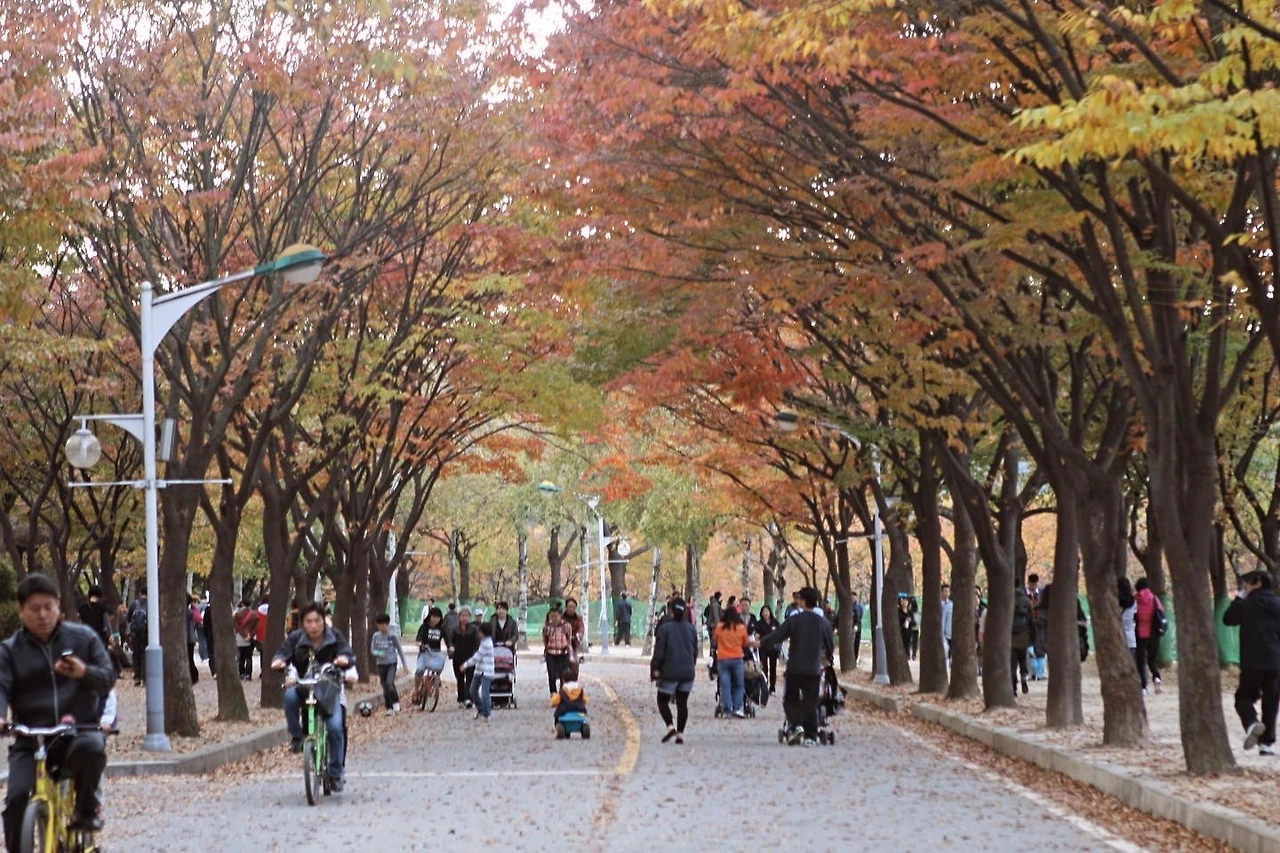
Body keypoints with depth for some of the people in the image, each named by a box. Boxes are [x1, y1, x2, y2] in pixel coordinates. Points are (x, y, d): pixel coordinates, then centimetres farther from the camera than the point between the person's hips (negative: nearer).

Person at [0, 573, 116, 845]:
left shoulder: (83, 637, 8)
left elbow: (108, 677, 5)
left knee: (92, 747, -36)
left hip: (80, 730, -1)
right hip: (29, 739, 1)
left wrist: (84, 672, -19)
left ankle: (86, 810, -9)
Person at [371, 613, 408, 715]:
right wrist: (378, 654, -16)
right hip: (381, 664, 4)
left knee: (390, 682, -23)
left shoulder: (393, 636, -5)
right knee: (385, 687, 5)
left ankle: (396, 702, -6)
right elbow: (372, 650, 7)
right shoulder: (376, 636, 3)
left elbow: (400, 650, 2)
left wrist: (405, 664, 3)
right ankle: (389, 708, 13)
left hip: (392, 663, -4)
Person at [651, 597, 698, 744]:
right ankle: (680, 733, 4)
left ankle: (670, 726, -12)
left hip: (669, 672, -4)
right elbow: (695, 650, 15)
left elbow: (659, 651, -10)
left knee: (663, 700, 7)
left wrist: (656, 668, -1)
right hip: (688, 672, 4)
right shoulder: (691, 629, 6)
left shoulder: (665, 629, -10)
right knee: (682, 703, 7)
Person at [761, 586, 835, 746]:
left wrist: (761, 643, 14)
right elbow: (831, 645, 12)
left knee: (791, 699, 11)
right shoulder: (824, 623, 1)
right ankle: (810, 736, 5)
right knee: (811, 703, 9)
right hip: (814, 669, 2)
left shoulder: (794, 620, -8)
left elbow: (776, 636, -4)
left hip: (795, 668, -2)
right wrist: (828, 658, 33)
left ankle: (795, 725, -12)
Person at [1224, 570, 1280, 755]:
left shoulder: (1246, 605, -5)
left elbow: (1228, 619, 11)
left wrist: (1238, 599, 16)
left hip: (1252, 663, -3)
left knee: (1244, 696, 10)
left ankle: (1252, 723, -21)